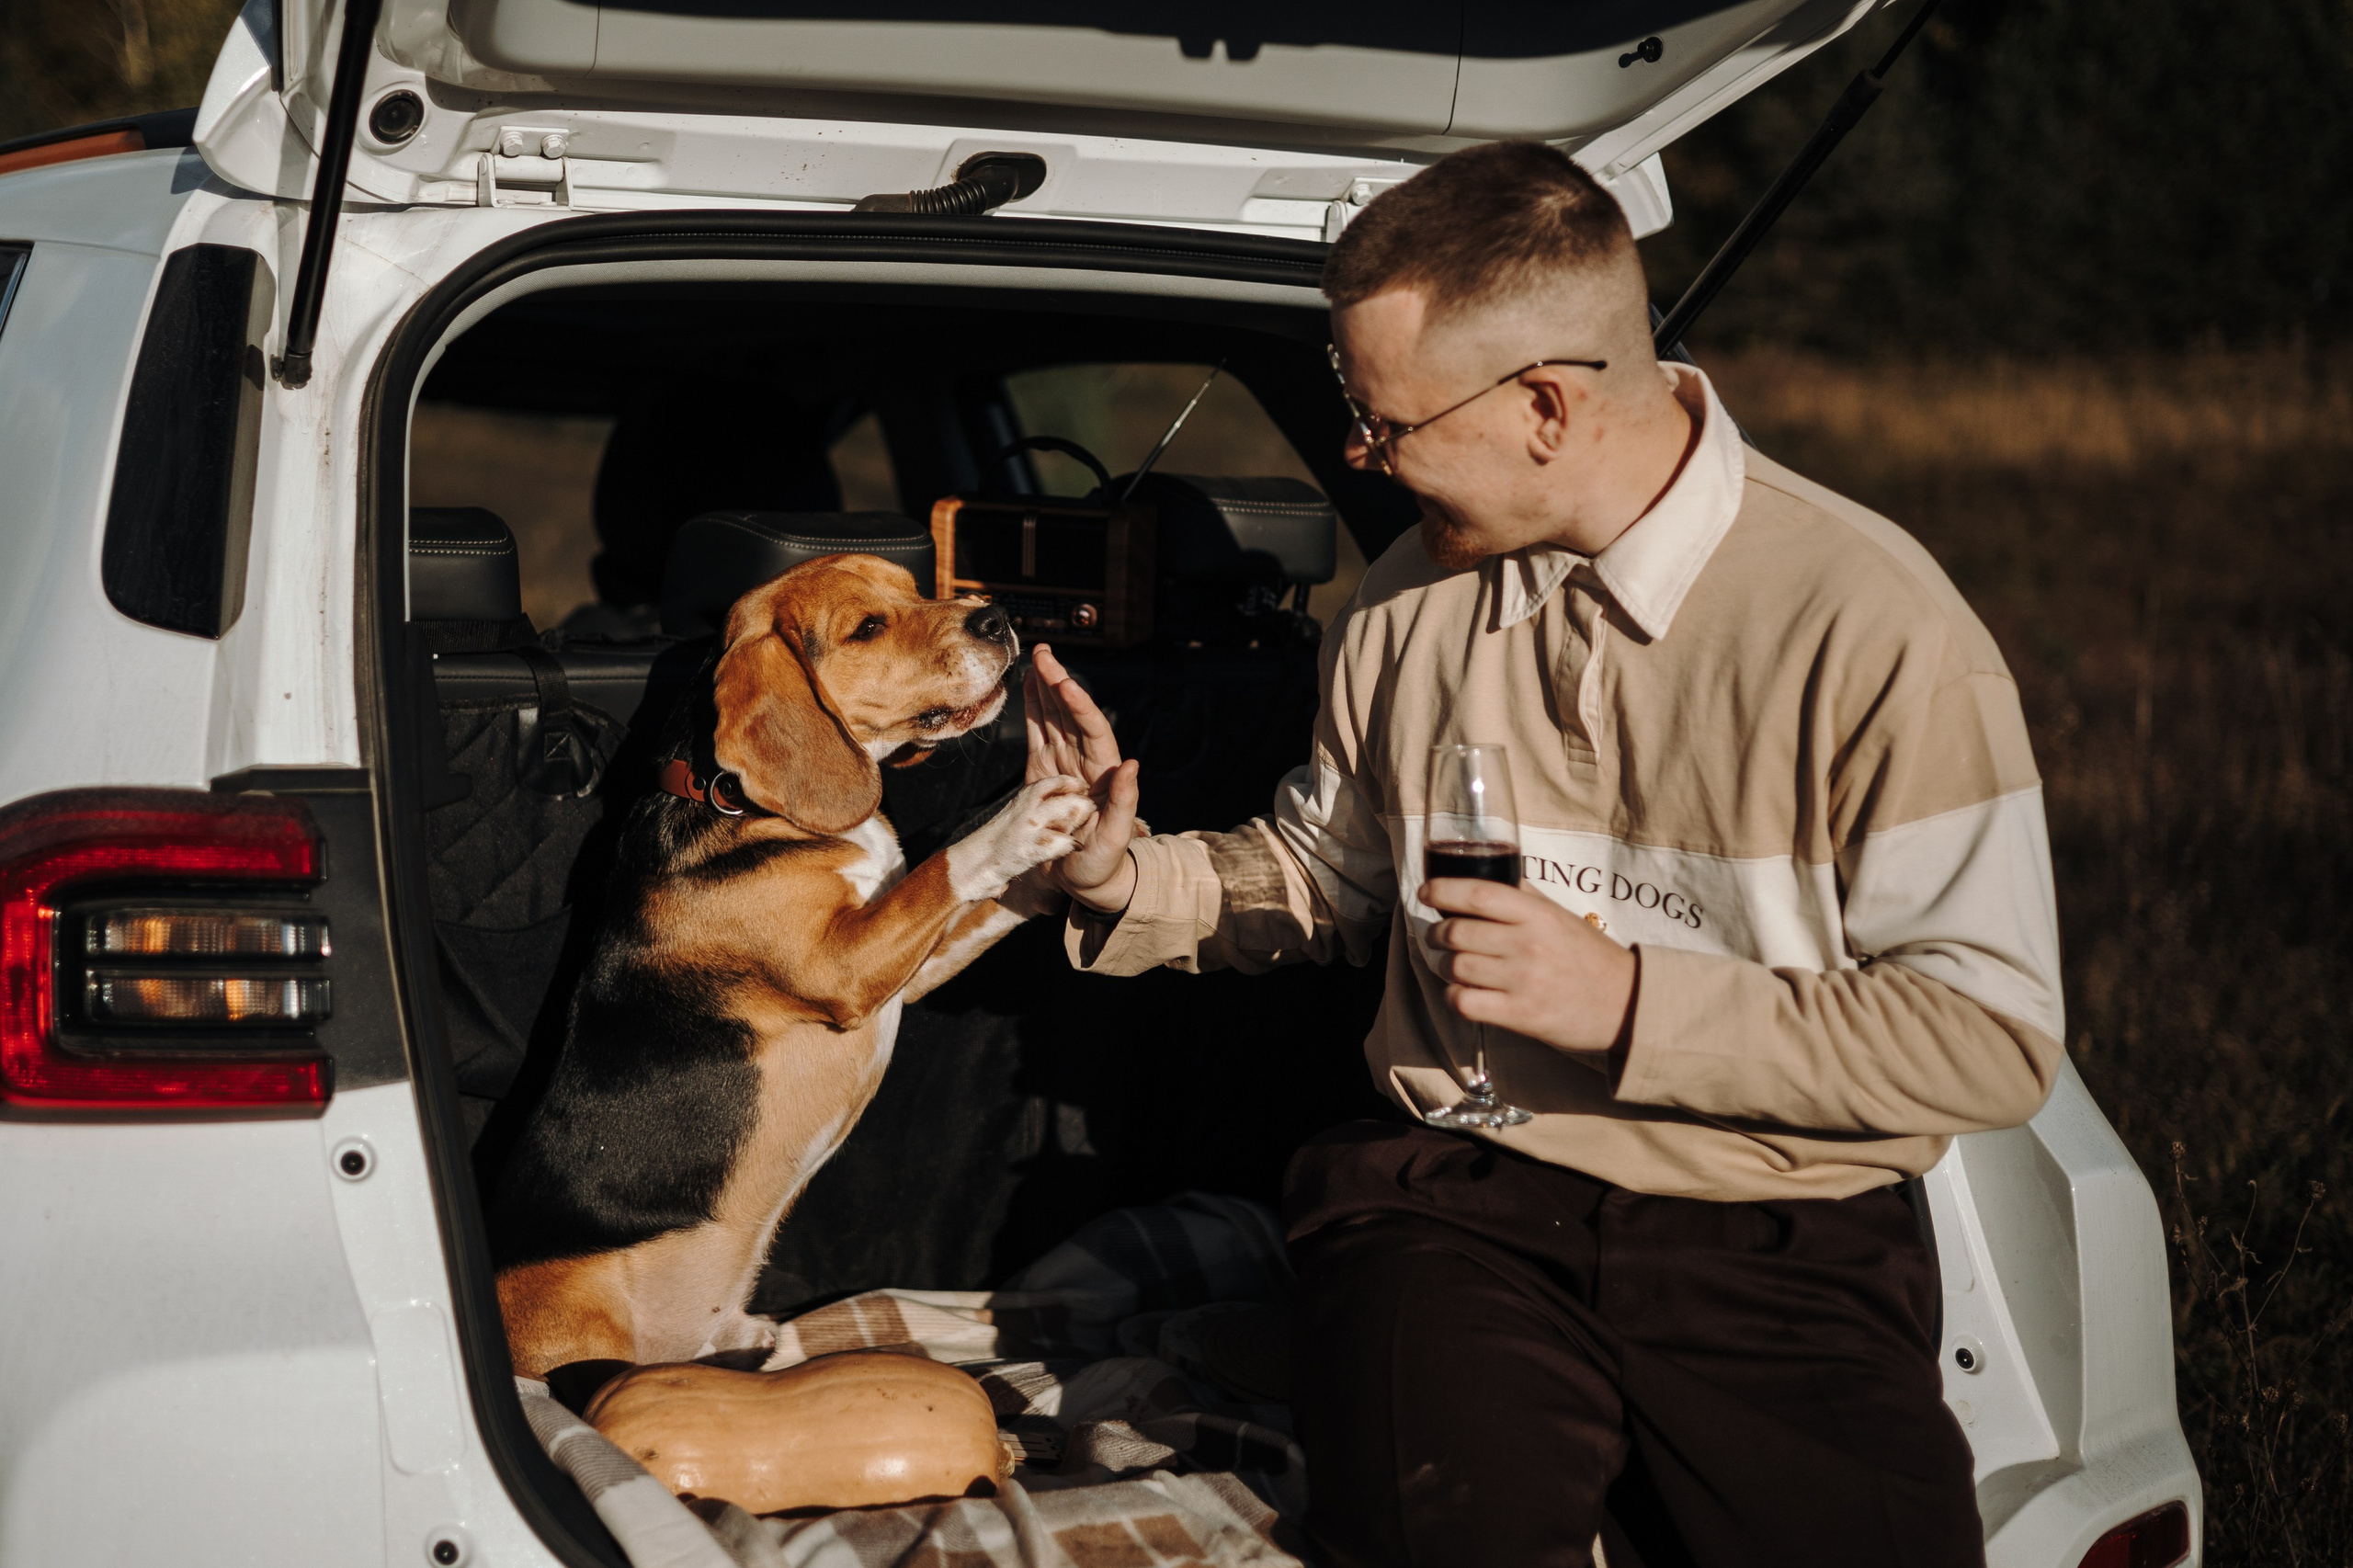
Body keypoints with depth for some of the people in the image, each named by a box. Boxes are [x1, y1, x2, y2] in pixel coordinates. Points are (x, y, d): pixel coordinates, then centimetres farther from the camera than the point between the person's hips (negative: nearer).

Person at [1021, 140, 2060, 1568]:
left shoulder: (1872, 626, -7)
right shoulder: (1409, 604, 11)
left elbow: (1995, 1040, -10)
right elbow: (1332, 879, 27)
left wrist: (1627, 1001, -14)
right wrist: (1130, 877, 8)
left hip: (1775, 1243, -1)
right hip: (1452, 1202, 1)